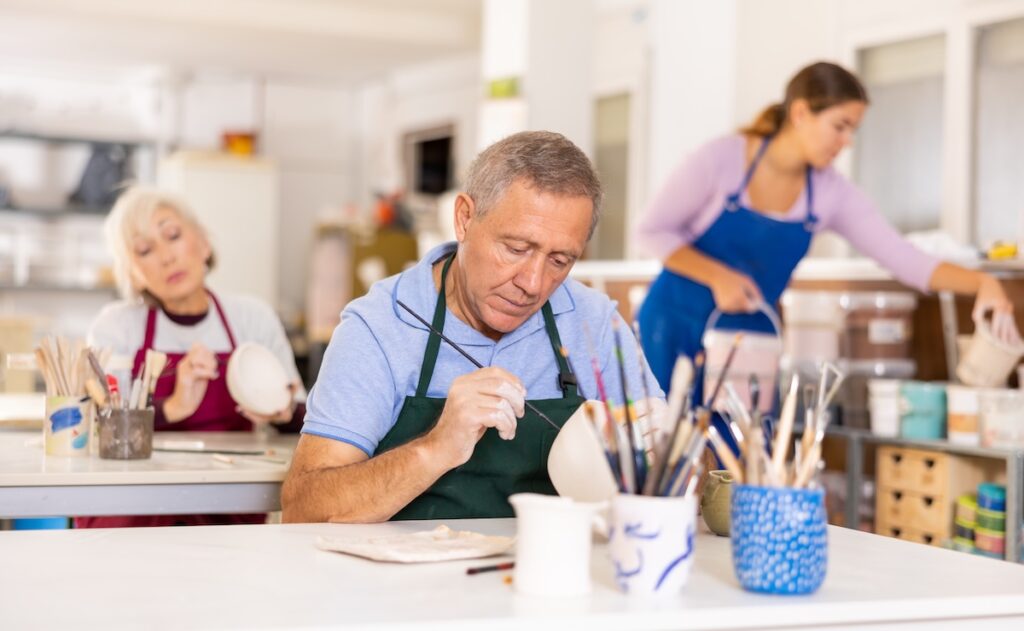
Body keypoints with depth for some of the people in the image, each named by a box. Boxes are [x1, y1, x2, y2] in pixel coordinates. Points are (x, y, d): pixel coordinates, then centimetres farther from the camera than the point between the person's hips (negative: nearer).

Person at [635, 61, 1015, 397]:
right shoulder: (722, 159, -14)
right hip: (676, 323, -3)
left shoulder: (833, 195, -4)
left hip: (748, 334, 4)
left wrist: (981, 282, -24)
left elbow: (906, 260, -8)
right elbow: (652, 232, -7)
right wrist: (716, 277, -19)